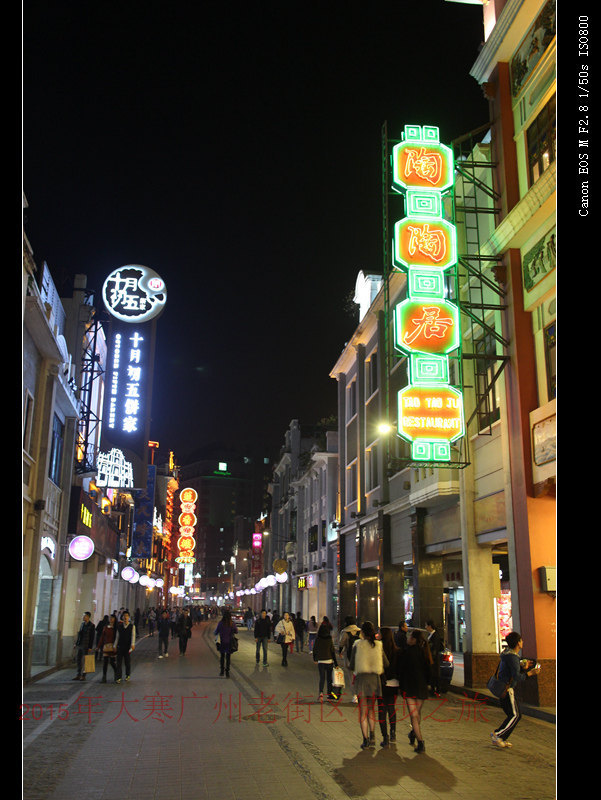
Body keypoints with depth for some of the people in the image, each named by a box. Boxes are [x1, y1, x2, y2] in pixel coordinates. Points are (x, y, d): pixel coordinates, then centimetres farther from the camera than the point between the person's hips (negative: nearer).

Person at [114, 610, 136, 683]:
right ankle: (118, 678, -1)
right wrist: (115, 646, 8)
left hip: (128, 647, -1)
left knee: (128, 662, 8)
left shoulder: (132, 626, 0)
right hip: (120, 646, 1)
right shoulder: (119, 626, 6)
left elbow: (133, 636, -9)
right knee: (119, 662, -3)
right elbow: (117, 636, 10)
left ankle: (127, 675, 27)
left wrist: (132, 644, -22)